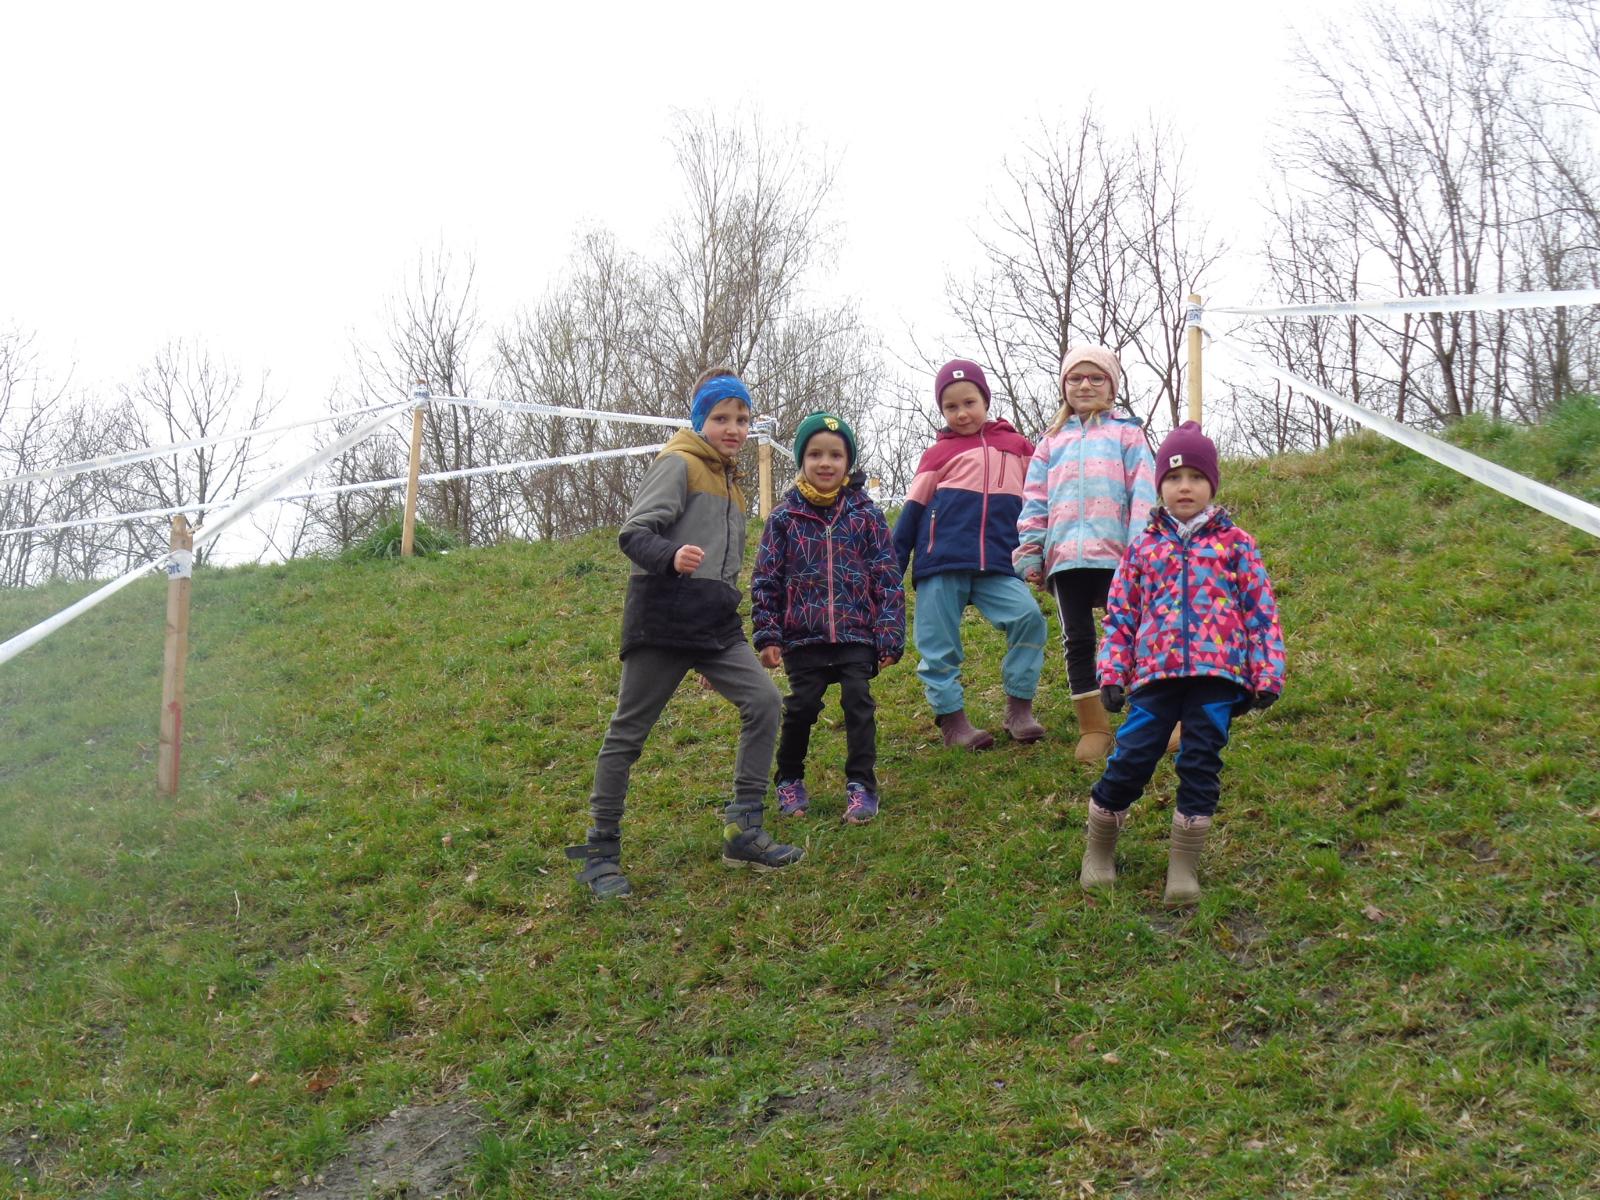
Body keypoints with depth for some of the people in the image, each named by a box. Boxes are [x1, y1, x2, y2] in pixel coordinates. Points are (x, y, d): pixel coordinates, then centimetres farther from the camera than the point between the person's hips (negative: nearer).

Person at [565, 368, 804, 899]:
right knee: (628, 732, 0)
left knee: (764, 701, -8)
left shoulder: (731, 482, 21)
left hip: (716, 626, 8)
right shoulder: (679, 465, -5)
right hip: (663, 617, -7)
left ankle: (744, 832, 0)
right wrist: (670, 556, -35)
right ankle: (601, 851, 10)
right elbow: (634, 532, -16)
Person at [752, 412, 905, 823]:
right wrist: (767, 635, -1)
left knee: (858, 702, -7)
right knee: (800, 708, 2)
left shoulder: (865, 514, 2)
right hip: (803, 636, 0)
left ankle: (861, 785, 5)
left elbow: (887, 577, 3)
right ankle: (789, 781, 23)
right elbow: (765, 579, 5)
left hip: (856, 634, 0)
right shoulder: (784, 517, 2)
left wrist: (890, 634, -2)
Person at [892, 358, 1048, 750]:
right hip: (941, 563, -1)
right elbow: (912, 509, 9)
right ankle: (951, 719, 9)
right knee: (938, 644, -2)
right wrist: (891, 568, 7)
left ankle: (1019, 710, -5)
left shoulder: (1016, 446, 12)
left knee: (1028, 617, -17)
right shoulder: (939, 452, 7)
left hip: (997, 566, 1)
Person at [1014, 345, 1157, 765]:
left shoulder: (1126, 432, 10)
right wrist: (1029, 552, 5)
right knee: (1078, 640, 4)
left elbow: (1143, 493, 2)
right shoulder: (1052, 439, 18)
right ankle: (1093, 728, 10)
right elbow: (1034, 499, 15)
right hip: (1065, 554, 3)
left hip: (1115, 553, -3)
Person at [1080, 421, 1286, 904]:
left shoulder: (1235, 544, 8)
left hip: (1217, 673, -1)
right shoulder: (1144, 547, 12)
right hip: (1155, 674, 1)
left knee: (1200, 766, 1)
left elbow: (1261, 611, 6)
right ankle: (1097, 854, 17)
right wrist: (1112, 673, 5)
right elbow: (1120, 615, 13)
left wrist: (1267, 675, 0)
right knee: (1129, 762, -3)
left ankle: (1184, 868, 11)